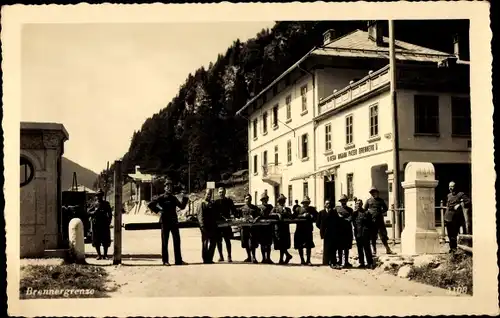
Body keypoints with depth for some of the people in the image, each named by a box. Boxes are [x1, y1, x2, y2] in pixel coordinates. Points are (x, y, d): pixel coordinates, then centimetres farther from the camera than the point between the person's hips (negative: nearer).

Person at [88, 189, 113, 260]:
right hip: (96, 224, 0)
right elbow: (89, 212, 6)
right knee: (96, 241, 2)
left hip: (105, 224, 0)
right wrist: (95, 212, -13)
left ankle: (105, 255, 8)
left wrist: (109, 221, -1)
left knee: (106, 240, 0)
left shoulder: (106, 204, 8)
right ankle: (99, 255, 10)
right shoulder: (94, 204, 7)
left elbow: (110, 214, 9)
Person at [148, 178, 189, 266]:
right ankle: (165, 261, 8)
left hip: (174, 222, 5)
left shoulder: (174, 198, 11)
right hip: (165, 222, -5)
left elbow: (182, 206, 13)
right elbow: (150, 205, -8)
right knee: (165, 242, 2)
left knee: (177, 241, 6)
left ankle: (178, 260, 13)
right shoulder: (161, 197, -4)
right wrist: (158, 210, -10)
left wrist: (184, 198, 3)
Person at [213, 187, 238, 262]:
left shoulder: (229, 201, 7)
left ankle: (229, 256, -2)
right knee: (218, 241, 5)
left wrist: (232, 215, -14)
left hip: (226, 222, -2)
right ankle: (221, 256, 15)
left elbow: (234, 210, 7)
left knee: (227, 240, -4)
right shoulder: (215, 202, 9)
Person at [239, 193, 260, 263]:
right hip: (244, 226, 3)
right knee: (246, 243, 7)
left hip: (253, 227, -3)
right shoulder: (242, 208, 16)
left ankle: (253, 257, -3)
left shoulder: (255, 208, 9)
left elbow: (258, 216, 4)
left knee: (252, 243, -8)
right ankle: (249, 257, 17)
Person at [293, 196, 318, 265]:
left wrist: (311, 217, -12)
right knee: (300, 246, 6)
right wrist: (303, 216, -15)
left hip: (308, 230, 0)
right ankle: (302, 260, 19)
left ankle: (308, 260, 5)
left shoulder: (312, 209, 11)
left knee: (309, 246, -4)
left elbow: (316, 217, 4)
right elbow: (295, 217, -6)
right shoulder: (298, 209, 9)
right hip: (300, 230, 1)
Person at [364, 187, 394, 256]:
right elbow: (364, 210, 11)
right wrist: (369, 212, -7)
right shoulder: (368, 201, 7)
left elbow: (385, 208, 17)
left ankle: (387, 249, 4)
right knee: (373, 236, 4)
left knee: (383, 235, -2)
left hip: (380, 220, 0)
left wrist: (381, 212, 1)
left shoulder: (380, 200, 10)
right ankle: (374, 250, 12)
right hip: (372, 221, 0)